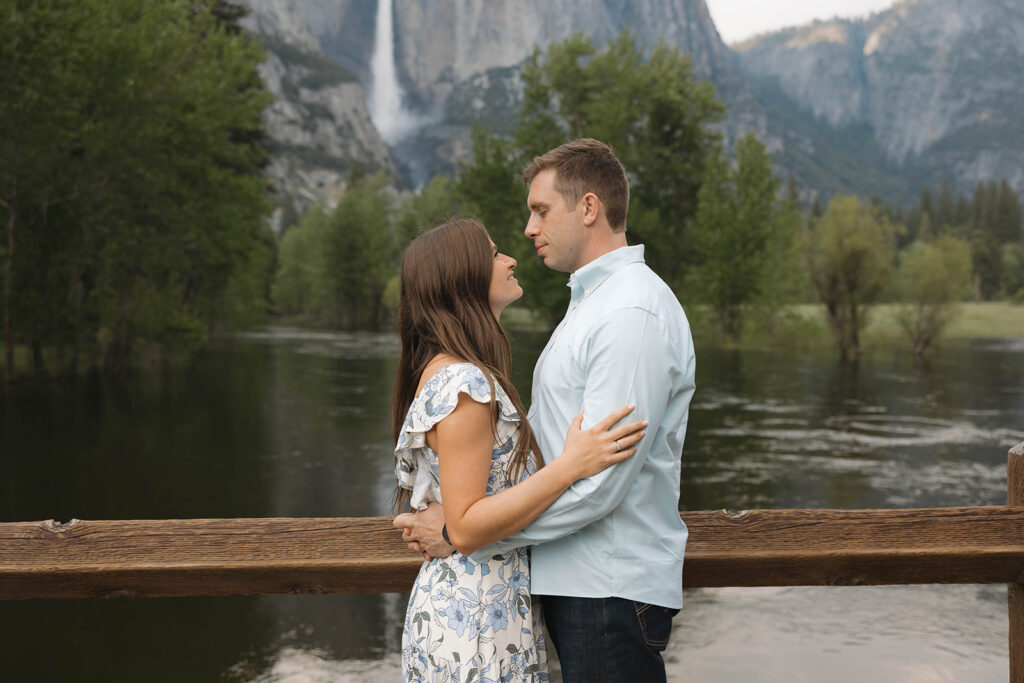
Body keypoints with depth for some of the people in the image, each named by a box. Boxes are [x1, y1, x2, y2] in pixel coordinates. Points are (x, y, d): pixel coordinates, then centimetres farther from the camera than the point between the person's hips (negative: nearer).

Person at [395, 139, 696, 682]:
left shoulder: (634, 314, -18)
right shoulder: (593, 301, 17)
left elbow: (598, 483, -24)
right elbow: (539, 438, 17)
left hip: (610, 593, -10)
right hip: (574, 583, 10)